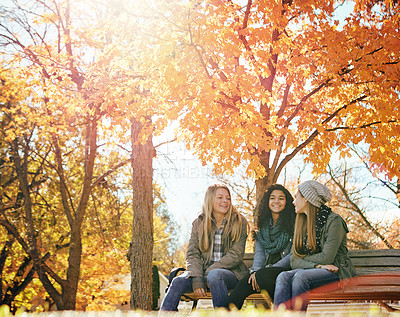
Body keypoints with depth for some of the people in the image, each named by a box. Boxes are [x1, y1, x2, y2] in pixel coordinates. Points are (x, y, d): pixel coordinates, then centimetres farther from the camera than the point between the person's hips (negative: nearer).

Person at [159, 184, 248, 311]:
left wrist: (209, 271, -14)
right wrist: (197, 279, -17)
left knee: (214, 275, -37)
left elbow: (236, 254, -5)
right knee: (178, 281, -26)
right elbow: (192, 253, 2)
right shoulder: (199, 223, 9)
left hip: (231, 271, -2)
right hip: (203, 269, 2)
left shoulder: (239, 222, 3)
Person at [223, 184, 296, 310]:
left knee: (262, 275, -35)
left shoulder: (293, 223, -2)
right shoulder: (264, 224, 17)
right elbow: (259, 252, 13)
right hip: (267, 270, 4)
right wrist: (255, 270, -11)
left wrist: (260, 273, -15)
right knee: (247, 281, -27)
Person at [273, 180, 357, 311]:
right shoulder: (300, 224, 15)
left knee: (300, 276, -34)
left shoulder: (333, 220, -6)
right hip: (314, 271, 6)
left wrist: (303, 259, 0)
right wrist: (317, 265, -13)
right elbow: (294, 261, 5)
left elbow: (326, 258, -14)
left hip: (336, 272, -5)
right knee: (283, 277, -26)